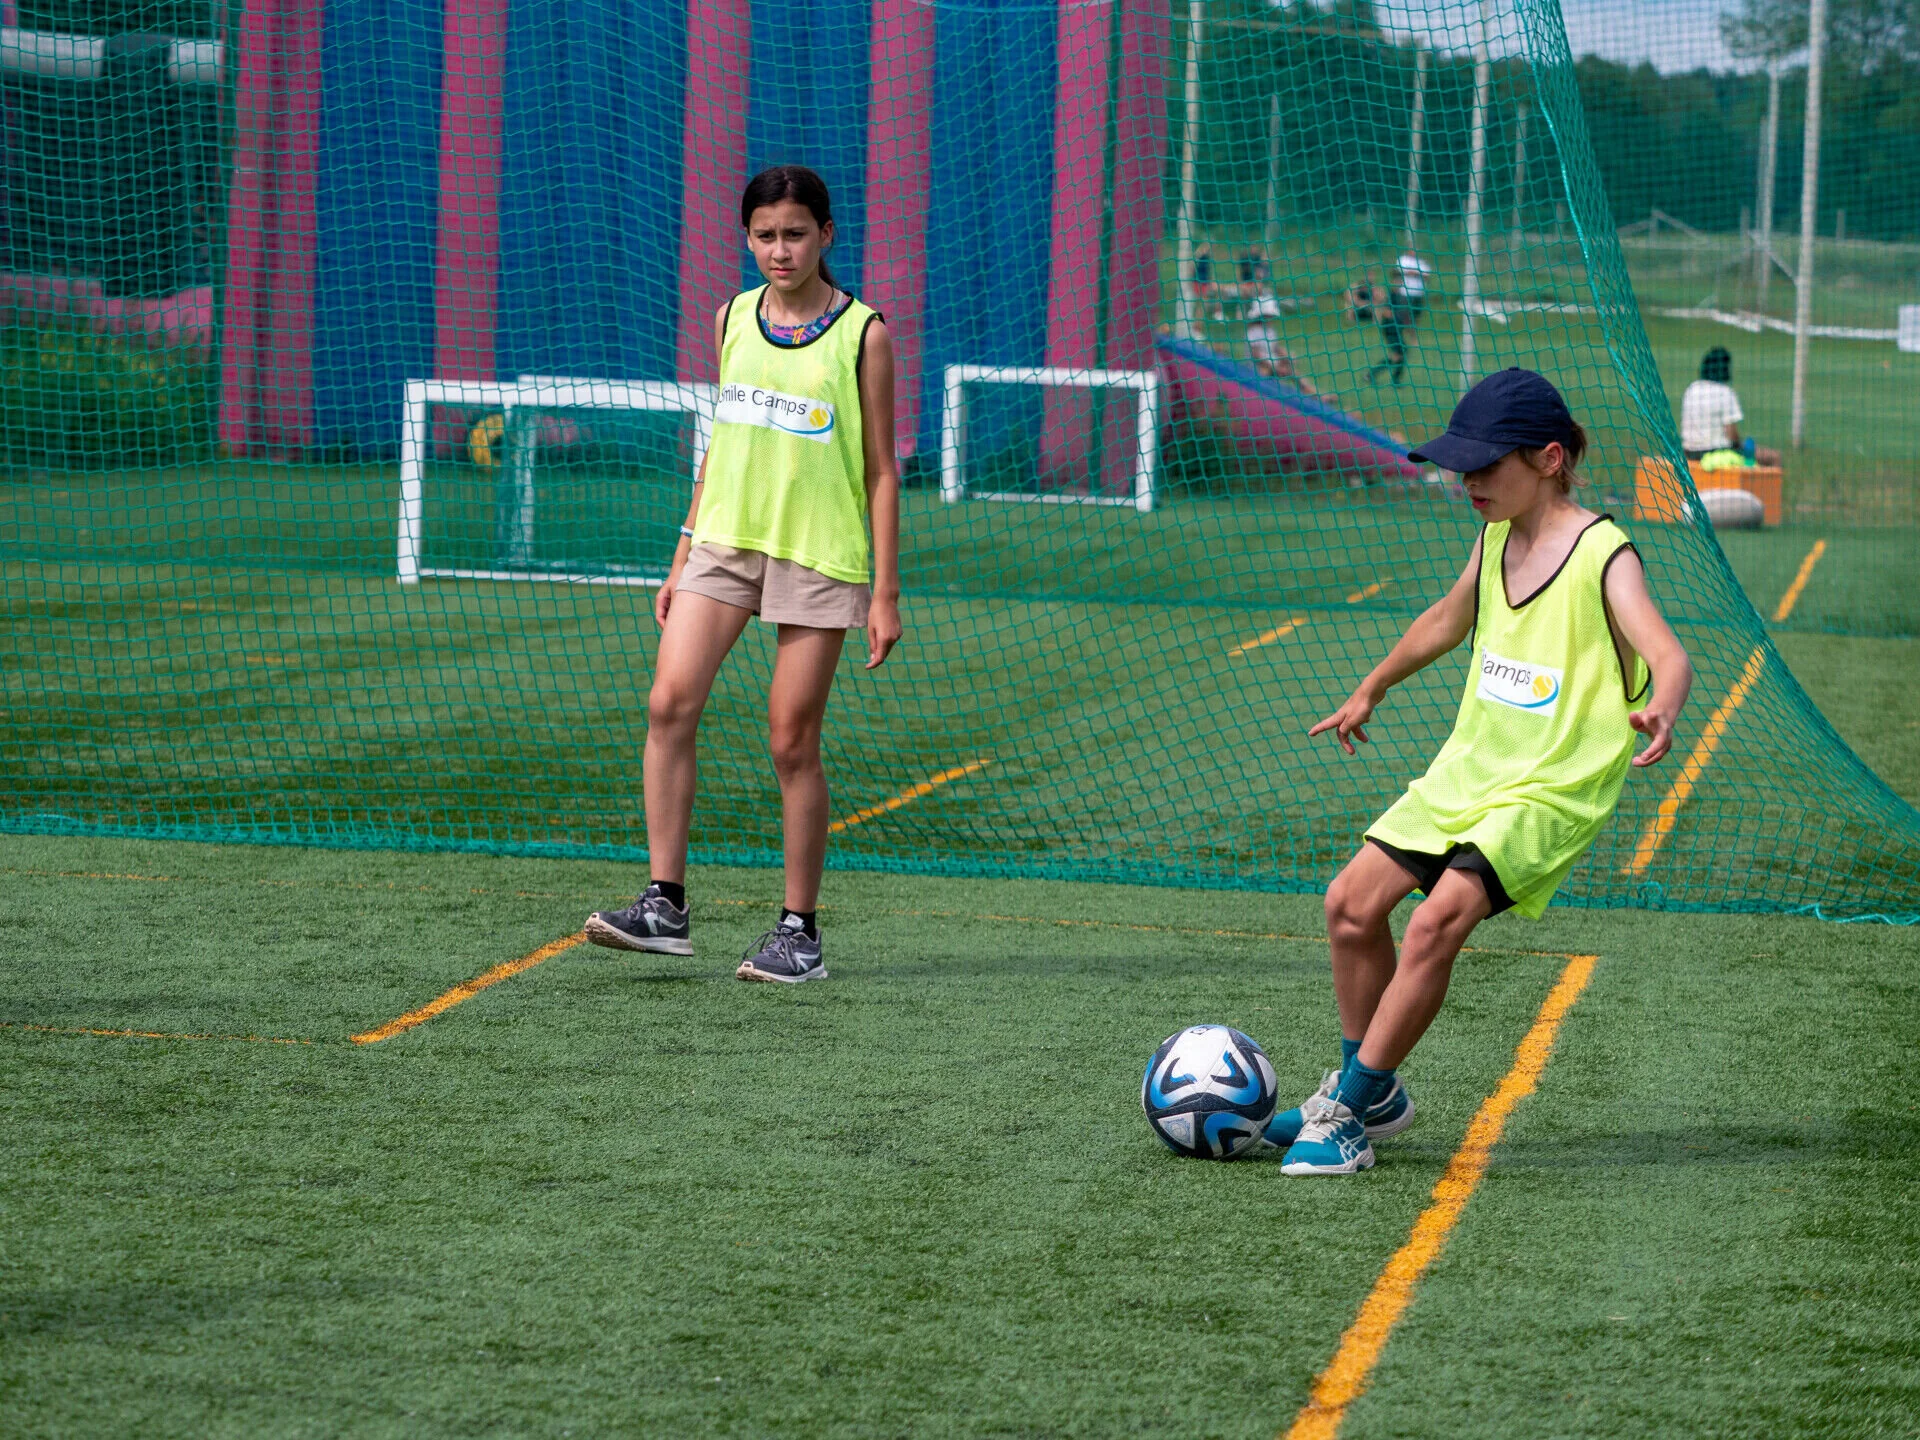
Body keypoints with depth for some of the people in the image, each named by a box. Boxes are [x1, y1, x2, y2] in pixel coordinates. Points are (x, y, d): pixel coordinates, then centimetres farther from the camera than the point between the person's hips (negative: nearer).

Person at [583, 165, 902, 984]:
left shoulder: (863, 334, -4)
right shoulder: (733, 320, 9)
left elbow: (881, 470, -1)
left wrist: (886, 593, -4)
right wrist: (682, 559, 14)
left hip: (817, 555, -4)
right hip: (724, 540, 4)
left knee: (793, 740, -2)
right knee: (669, 704, -12)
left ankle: (799, 930, 9)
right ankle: (665, 906, -7)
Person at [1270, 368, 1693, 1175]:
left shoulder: (1602, 555, -16)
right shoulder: (1496, 539, 7)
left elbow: (1667, 655, -30)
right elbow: (1446, 622, 27)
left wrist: (1659, 711, -53)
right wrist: (1371, 692, 39)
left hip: (1551, 791, -8)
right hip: (1468, 768, 8)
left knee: (1436, 923, -23)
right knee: (1352, 902, 1)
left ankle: (1344, 1115, -15)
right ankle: (1371, 1094, 19)